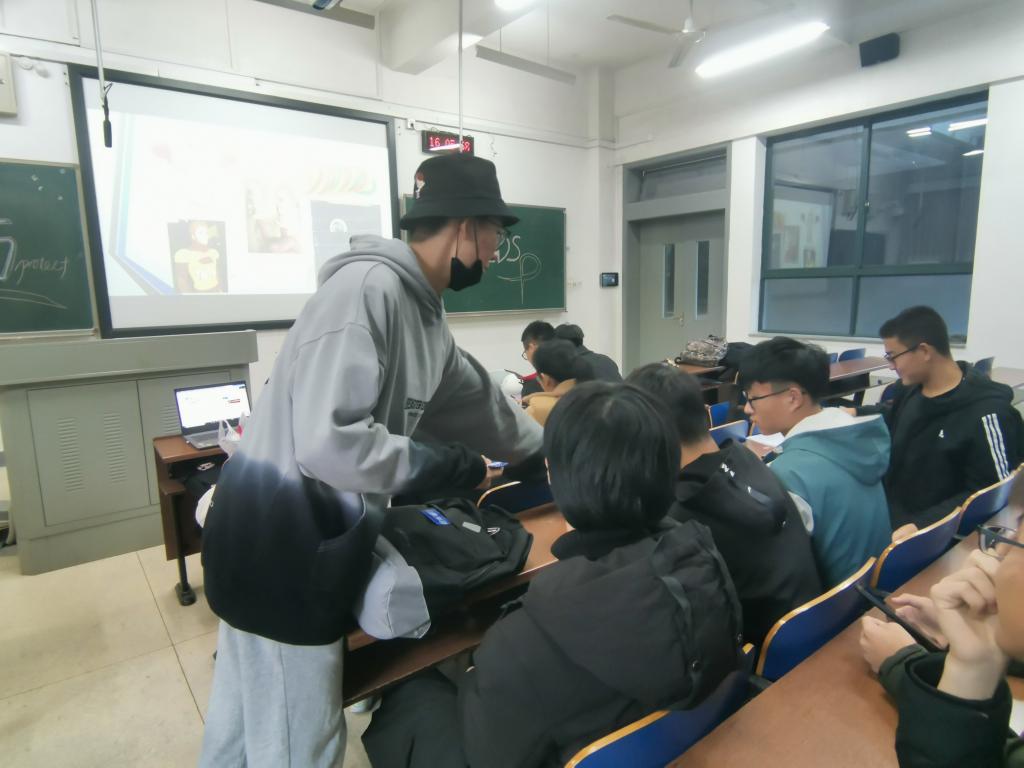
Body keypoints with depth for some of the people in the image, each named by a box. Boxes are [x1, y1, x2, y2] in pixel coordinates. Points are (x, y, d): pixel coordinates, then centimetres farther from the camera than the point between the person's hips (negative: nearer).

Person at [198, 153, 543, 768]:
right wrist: (454, 467, -19)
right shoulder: (367, 287, -22)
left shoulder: (422, 309, 9)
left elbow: (480, 403, 21)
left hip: (314, 542, 9)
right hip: (281, 546, -9)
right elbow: (327, 443, -31)